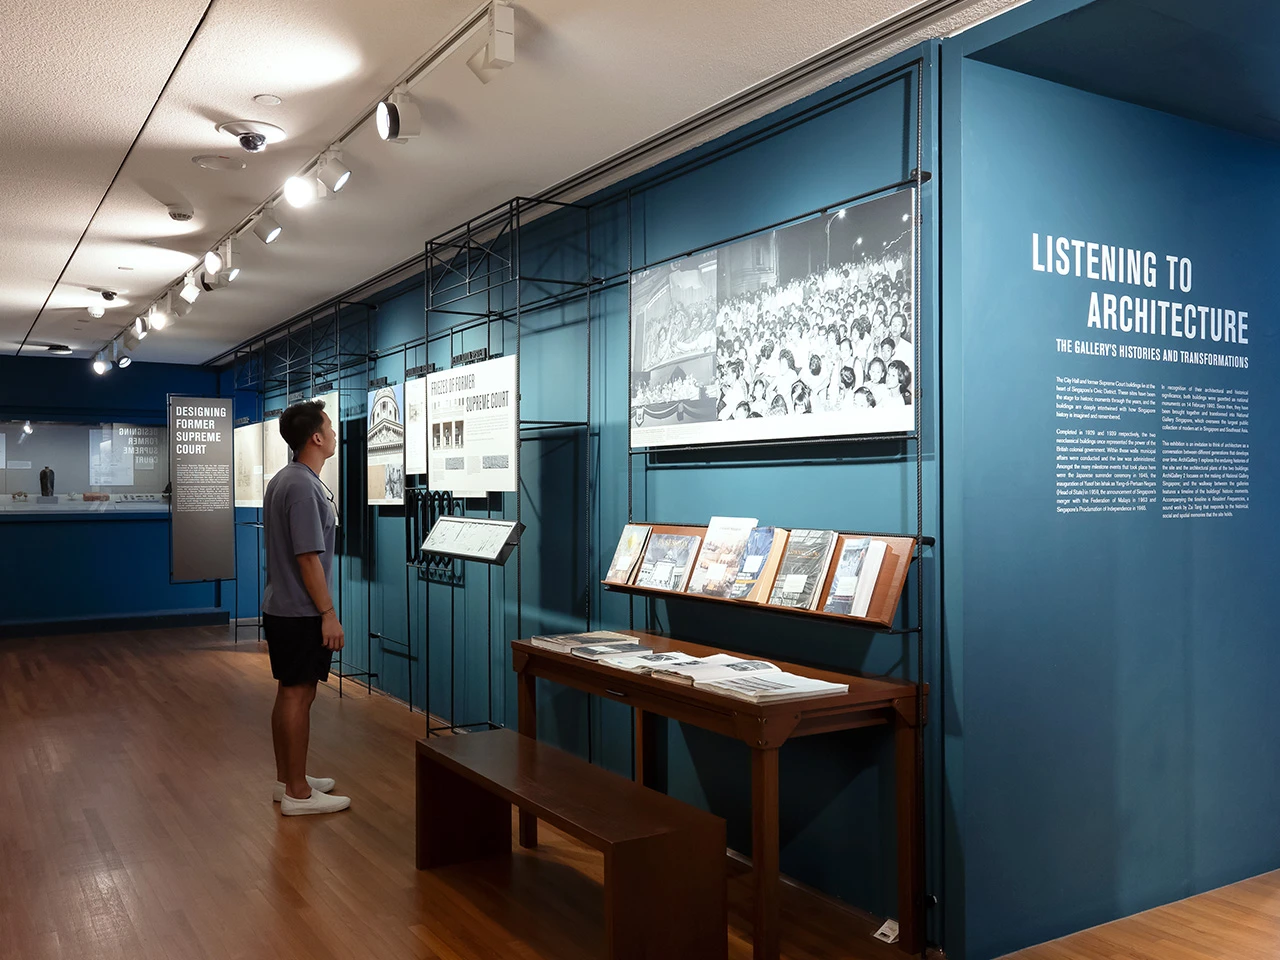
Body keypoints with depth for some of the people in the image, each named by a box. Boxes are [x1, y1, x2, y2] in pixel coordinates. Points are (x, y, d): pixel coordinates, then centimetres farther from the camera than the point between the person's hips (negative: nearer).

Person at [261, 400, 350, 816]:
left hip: (280, 607, 10)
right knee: (299, 696, -3)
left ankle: (287, 778, 26)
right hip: (301, 613, -10)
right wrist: (328, 614, -19)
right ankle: (298, 793, 5)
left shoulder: (281, 480, 11)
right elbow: (308, 557, -23)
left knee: (288, 693, 16)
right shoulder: (304, 487, -20)